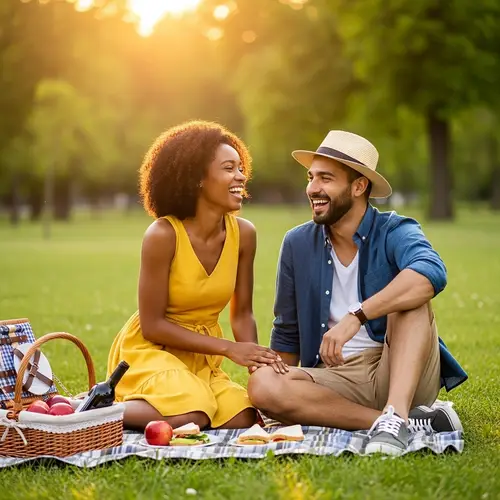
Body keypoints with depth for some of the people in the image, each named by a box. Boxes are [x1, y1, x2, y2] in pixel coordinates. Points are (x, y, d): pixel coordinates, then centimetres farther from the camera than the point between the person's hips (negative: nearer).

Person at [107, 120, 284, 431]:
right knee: (189, 417, -33)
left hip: (200, 356, 7)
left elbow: (242, 314, 4)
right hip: (151, 350, -7)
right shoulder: (163, 235, -20)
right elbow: (152, 325, -16)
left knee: (244, 419, -17)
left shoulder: (243, 234, -5)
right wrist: (229, 348, -19)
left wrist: (257, 362, -15)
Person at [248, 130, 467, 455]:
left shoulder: (395, 232, -7)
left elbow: (432, 274, -32)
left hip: (405, 377, -3)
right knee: (261, 385, -25)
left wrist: (355, 317, -40)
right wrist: (285, 401, 10)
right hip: (336, 381, 3)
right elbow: (287, 333, 16)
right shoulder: (297, 244, 5)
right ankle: (416, 421, -26)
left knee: (411, 298, -26)